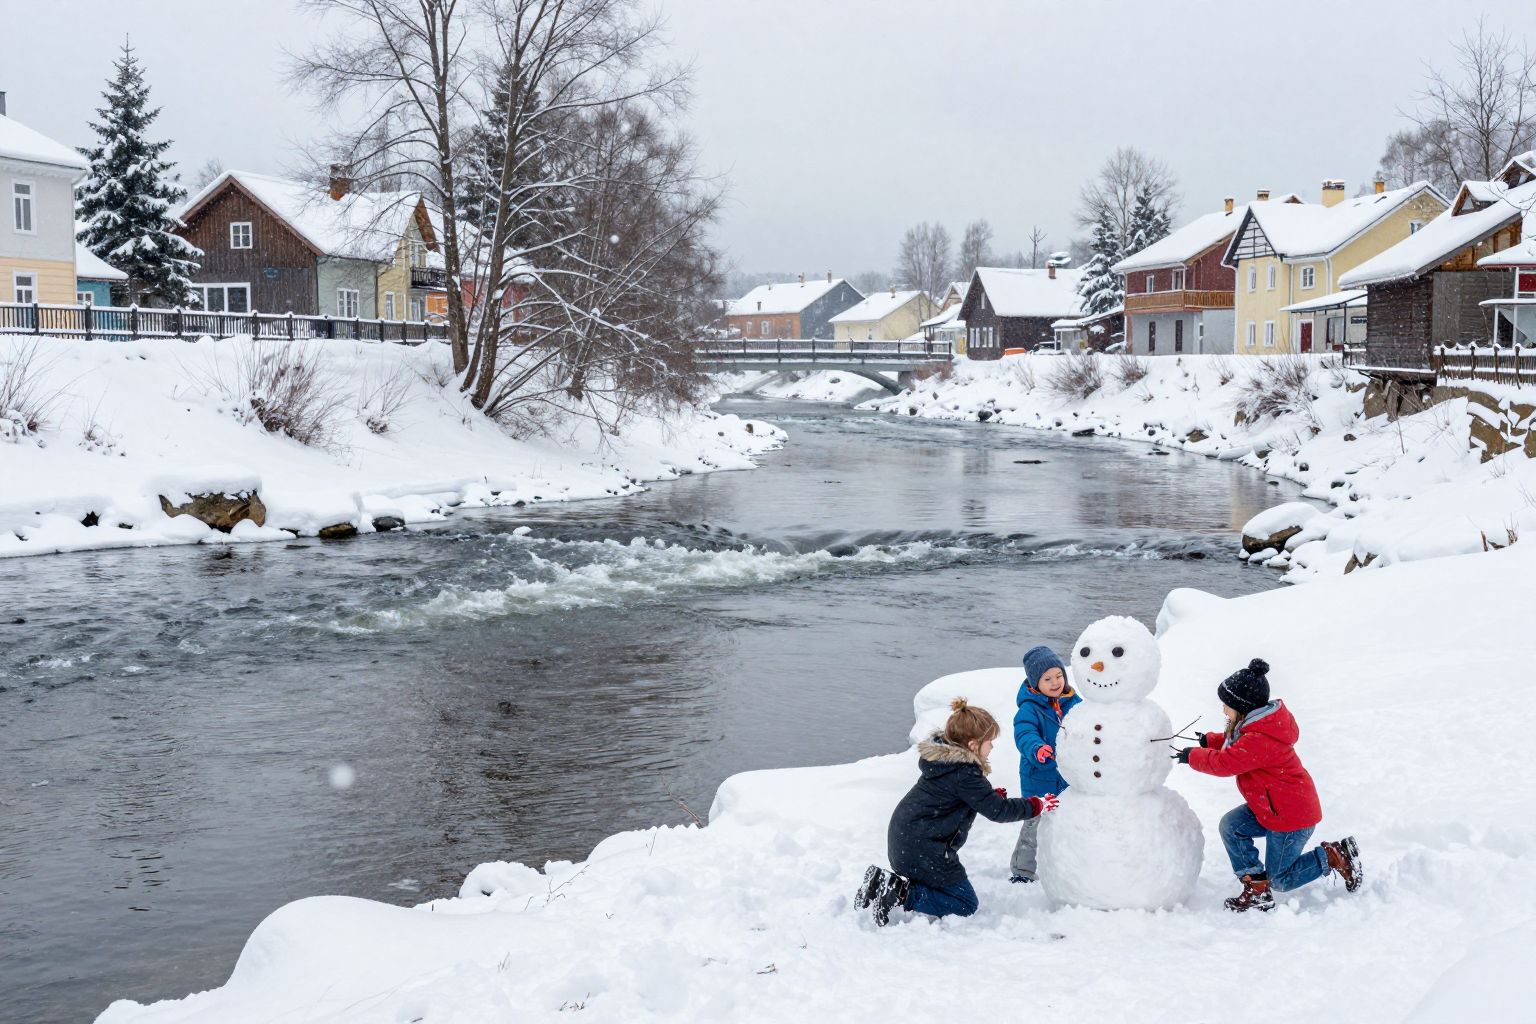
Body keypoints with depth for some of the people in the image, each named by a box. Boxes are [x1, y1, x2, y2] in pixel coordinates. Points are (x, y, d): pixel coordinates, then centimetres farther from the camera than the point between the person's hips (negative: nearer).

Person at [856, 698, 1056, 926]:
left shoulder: (943, 759, 8)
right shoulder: (965, 774, -20)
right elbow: (997, 810, -15)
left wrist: (994, 795, 8)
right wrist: (1037, 806, -5)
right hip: (924, 852, -9)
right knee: (965, 905, 0)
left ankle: (884, 882, 9)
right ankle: (903, 895, -13)